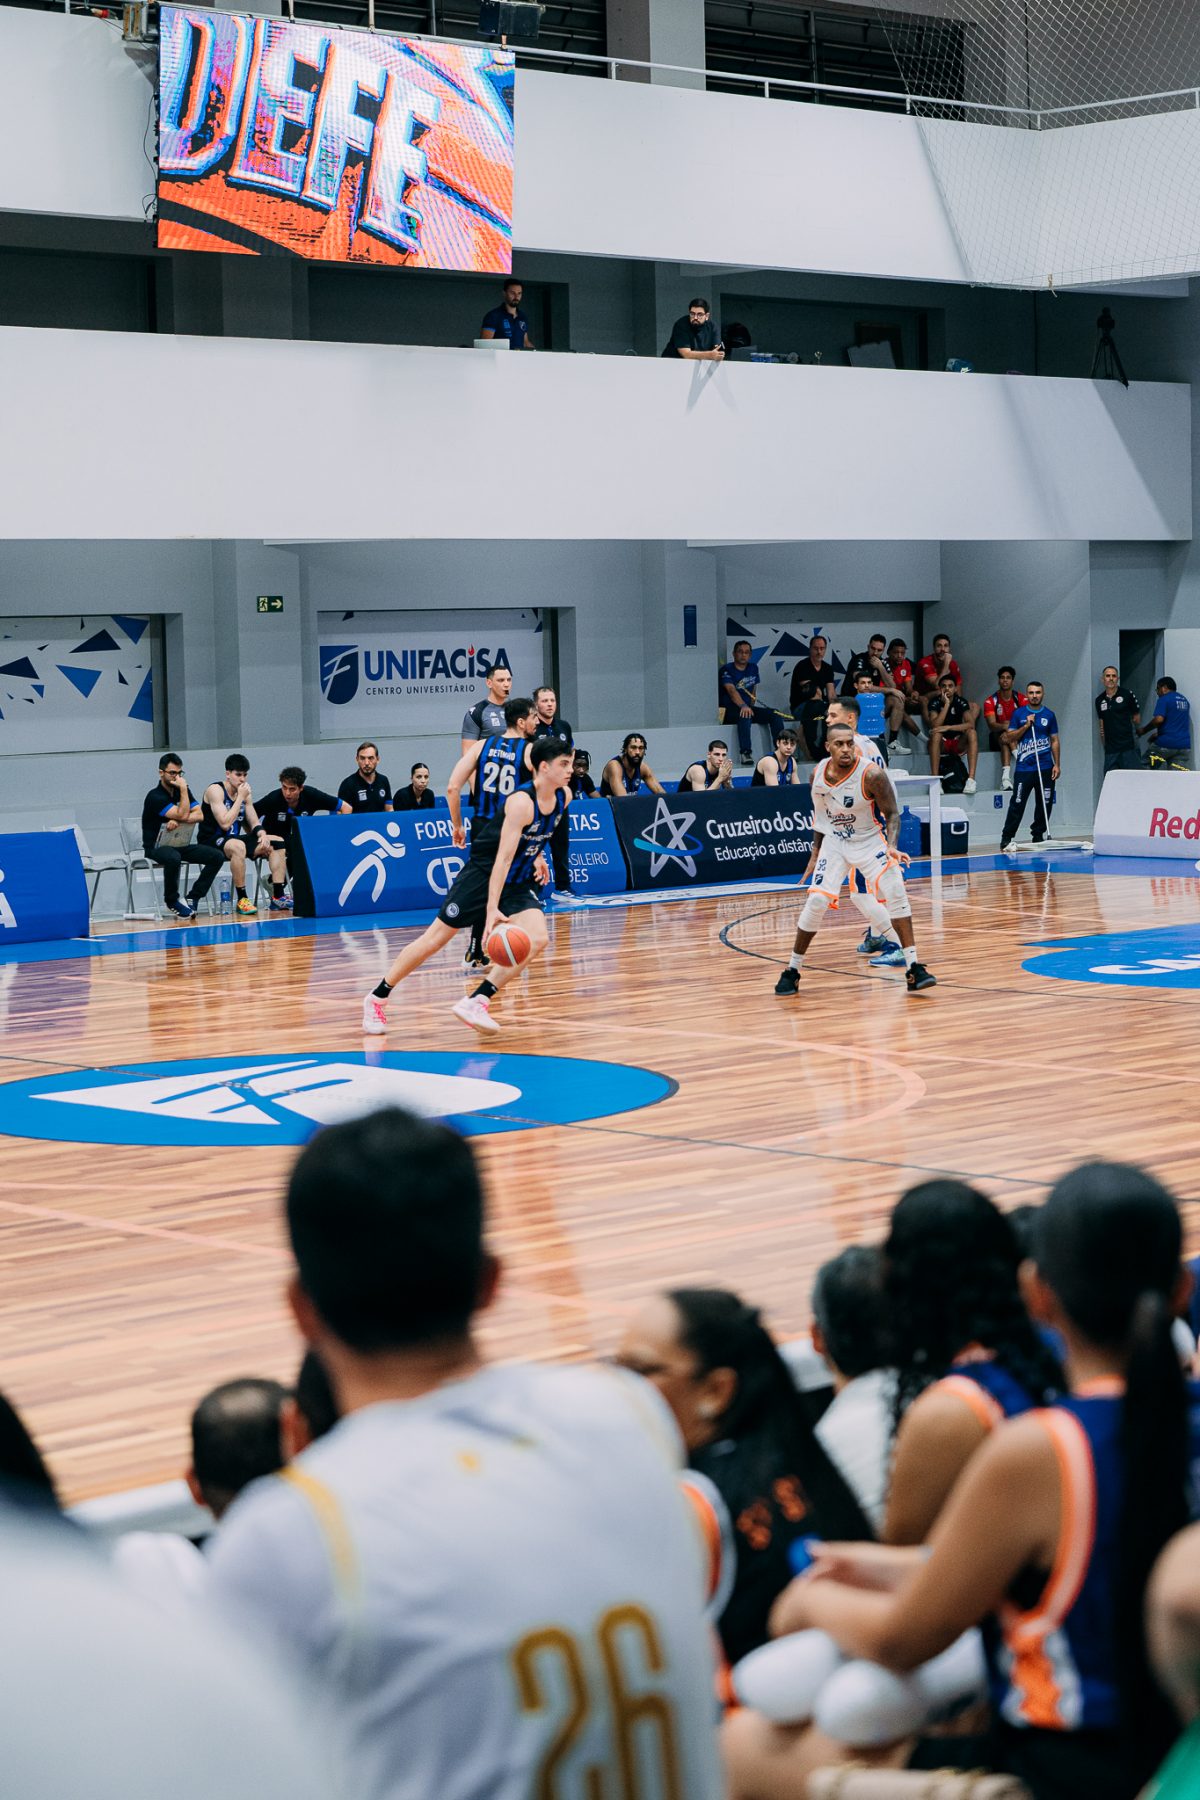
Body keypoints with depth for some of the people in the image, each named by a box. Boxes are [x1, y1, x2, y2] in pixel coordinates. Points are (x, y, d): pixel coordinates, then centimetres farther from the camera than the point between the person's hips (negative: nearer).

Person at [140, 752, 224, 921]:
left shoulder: (181, 791, 9)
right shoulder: (155, 796, -15)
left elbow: (199, 815, -2)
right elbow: (183, 815, -22)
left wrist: (177, 821, -18)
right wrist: (183, 789, -17)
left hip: (179, 844, 7)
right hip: (156, 846, -7)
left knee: (216, 856, -12)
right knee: (173, 858, -42)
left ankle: (192, 898, -6)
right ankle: (171, 901, -17)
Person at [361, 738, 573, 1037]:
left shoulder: (563, 796, -4)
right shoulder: (521, 802, -27)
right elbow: (503, 858, -33)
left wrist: (537, 855, 8)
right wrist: (492, 909, -39)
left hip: (519, 884, 6)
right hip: (482, 875, -6)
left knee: (536, 940, -18)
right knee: (435, 939, -1)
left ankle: (476, 1002, -16)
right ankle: (377, 998, 14)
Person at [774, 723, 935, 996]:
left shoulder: (871, 774, -22)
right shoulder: (818, 773, -8)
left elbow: (892, 813, -16)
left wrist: (892, 846, -33)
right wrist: (815, 854, 12)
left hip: (869, 841, -3)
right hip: (834, 842, 3)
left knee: (895, 892, -19)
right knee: (816, 902, -8)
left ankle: (913, 968, -14)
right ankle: (792, 971, 6)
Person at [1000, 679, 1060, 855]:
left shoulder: (1049, 715, 8)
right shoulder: (1019, 714, 4)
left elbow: (1054, 741, 11)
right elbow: (1010, 736, 1)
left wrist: (1057, 764, 4)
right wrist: (1026, 725, -11)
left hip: (1045, 768, 3)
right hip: (1024, 767, -3)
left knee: (1045, 804, 5)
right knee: (1017, 804, -6)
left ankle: (1038, 837, 17)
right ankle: (1006, 839, -2)